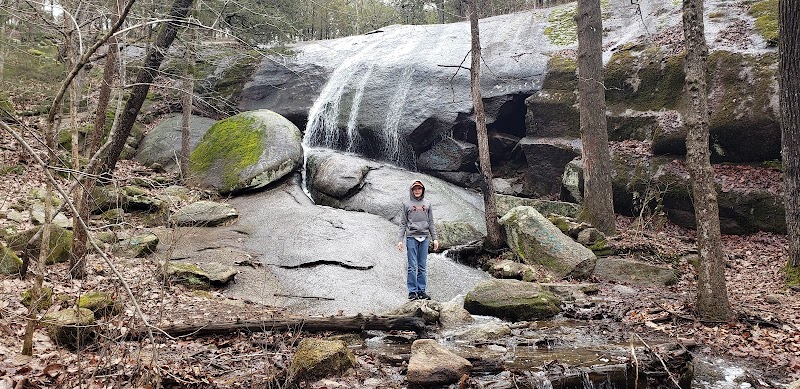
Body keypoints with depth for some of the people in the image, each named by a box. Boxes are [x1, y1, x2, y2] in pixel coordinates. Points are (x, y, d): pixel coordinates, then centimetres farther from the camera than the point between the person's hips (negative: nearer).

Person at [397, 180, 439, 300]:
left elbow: (431, 223, 14)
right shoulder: (406, 204, 6)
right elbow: (403, 223, 5)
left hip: (424, 237, 2)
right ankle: (412, 291, 0)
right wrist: (400, 240, -2)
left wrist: (435, 238, 7)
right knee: (412, 266, -4)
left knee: (422, 266, 5)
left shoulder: (427, 204, 13)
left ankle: (422, 291, 10)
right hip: (411, 237, -2)